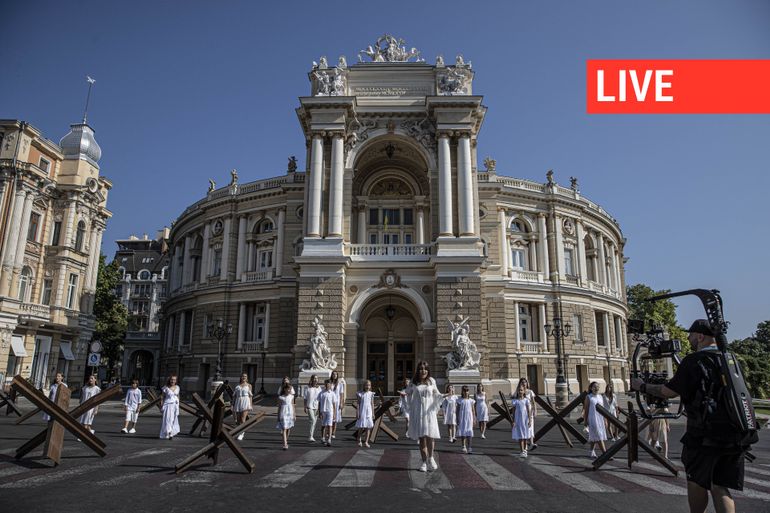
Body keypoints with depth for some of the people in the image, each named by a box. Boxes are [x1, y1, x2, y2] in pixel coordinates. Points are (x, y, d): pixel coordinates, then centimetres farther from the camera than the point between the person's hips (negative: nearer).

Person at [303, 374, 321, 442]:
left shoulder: (319, 388, 7)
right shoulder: (308, 388, -3)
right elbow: (305, 398, 1)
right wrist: (305, 407, -4)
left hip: (316, 407, 4)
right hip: (309, 407, -4)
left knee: (314, 421, 8)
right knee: (313, 420, -15)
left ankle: (312, 436, 20)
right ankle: (310, 436, -12)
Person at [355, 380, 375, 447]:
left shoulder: (371, 394, 3)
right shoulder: (360, 394, -1)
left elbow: (372, 404, 7)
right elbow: (358, 404, 0)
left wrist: (373, 413, 5)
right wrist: (358, 413, -4)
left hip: (369, 412, 2)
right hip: (362, 412, -1)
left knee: (368, 427, -1)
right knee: (361, 427, 3)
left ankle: (366, 441, 6)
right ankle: (359, 441, 23)